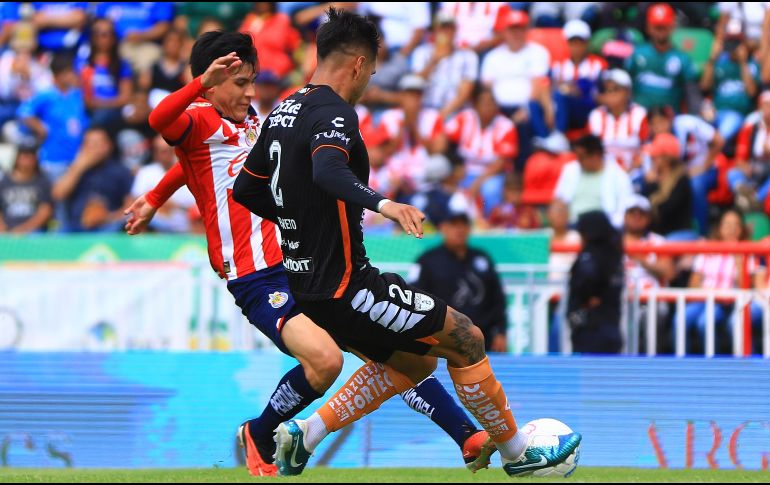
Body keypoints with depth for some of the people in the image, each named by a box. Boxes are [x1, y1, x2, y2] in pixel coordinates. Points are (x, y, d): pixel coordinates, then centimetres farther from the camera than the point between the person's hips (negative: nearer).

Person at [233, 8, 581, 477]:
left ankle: (306, 434, 11)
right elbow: (327, 171, -38)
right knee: (467, 340, 2)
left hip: (309, 284, 10)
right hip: (347, 285, -10)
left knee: (412, 364, 22)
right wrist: (382, 204, -50)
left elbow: (246, 189, 19)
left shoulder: (284, 112, 11)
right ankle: (516, 452, 14)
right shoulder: (333, 112, -17)